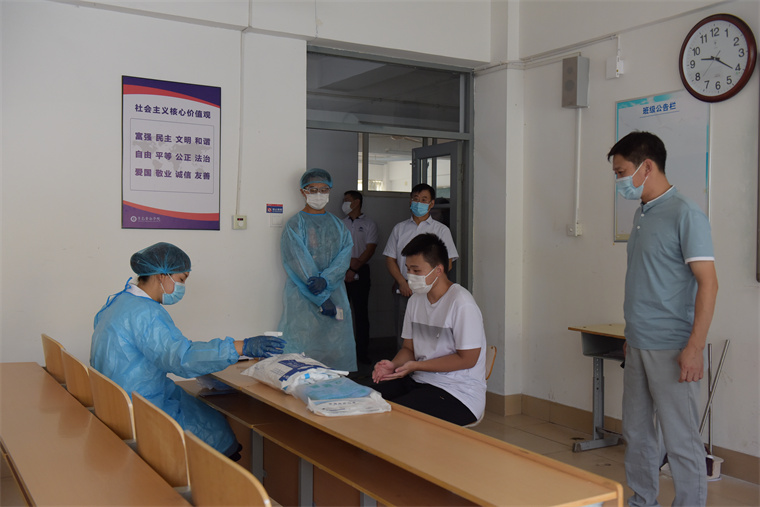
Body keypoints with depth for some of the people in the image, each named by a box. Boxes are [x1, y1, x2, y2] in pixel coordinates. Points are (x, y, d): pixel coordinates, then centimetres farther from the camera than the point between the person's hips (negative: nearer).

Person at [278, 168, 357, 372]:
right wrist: (322, 300, -15)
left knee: (336, 349, 2)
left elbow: (345, 256, 0)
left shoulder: (337, 225, 14)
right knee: (303, 351, -6)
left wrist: (325, 280, -20)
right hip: (303, 296, -4)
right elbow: (300, 265, -9)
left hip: (335, 293, 4)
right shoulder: (295, 225, 0)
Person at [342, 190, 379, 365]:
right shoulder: (340, 223, 16)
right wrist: (348, 262, -9)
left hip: (360, 272, -3)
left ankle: (362, 353, 0)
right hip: (341, 271, 3)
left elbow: (370, 249, -4)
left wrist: (354, 269, -12)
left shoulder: (369, 224, 5)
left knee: (361, 312, -3)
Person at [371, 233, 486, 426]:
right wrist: (393, 365, -8)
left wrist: (416, 366, -18)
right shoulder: (416, 300, 10)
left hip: (458, 393, -7)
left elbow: (467, 359, -16)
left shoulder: (461, 303, -16)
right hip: (419, 381, 7)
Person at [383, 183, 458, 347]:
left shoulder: (441, 230, 7)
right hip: (403, 292, 3)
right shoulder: (400, 228, 15)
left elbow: (447, 264, 2)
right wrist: (402, 282, -5)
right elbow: (390, 259, 11)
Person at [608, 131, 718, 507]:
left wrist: (694, 347, -21)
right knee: (636, 431, 17)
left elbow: (708, 283, -17)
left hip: (670, 349, -8)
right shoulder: (642, 213, 12)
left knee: (680, 440, 0)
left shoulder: (685, 214, -13)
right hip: (638, 345, 9)